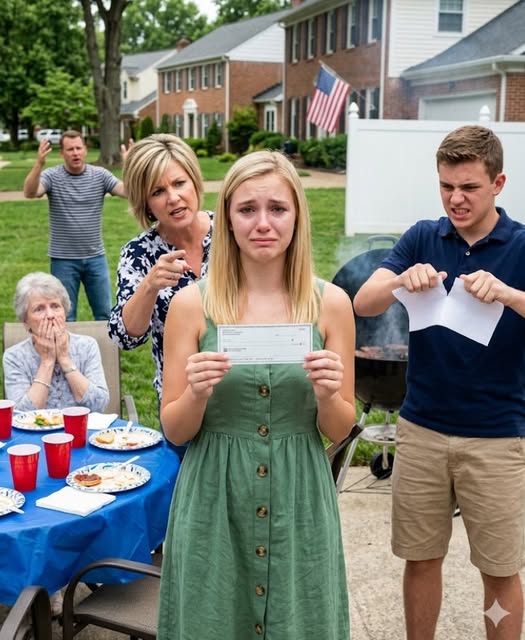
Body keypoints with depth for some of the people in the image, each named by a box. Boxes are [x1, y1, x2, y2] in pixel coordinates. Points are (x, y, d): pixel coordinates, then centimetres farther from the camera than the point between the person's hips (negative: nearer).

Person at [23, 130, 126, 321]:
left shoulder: (100, 175, -1)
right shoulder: (51, 176, -6)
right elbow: (29, 193, -25)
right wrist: (39, 164, -41)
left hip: (95, 257, 2)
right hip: (63, 260, -2)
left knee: (105, 314, 11)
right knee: (65, 317, 8)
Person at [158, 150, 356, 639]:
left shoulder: (331, 303, -4)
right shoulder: (192, 304, -6)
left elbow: (339, 431, 3)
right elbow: (174, 431, 0)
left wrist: (327, 395, -17)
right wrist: (198, 393, -19)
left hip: (298, 502, 1)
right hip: (213, 500, 0)